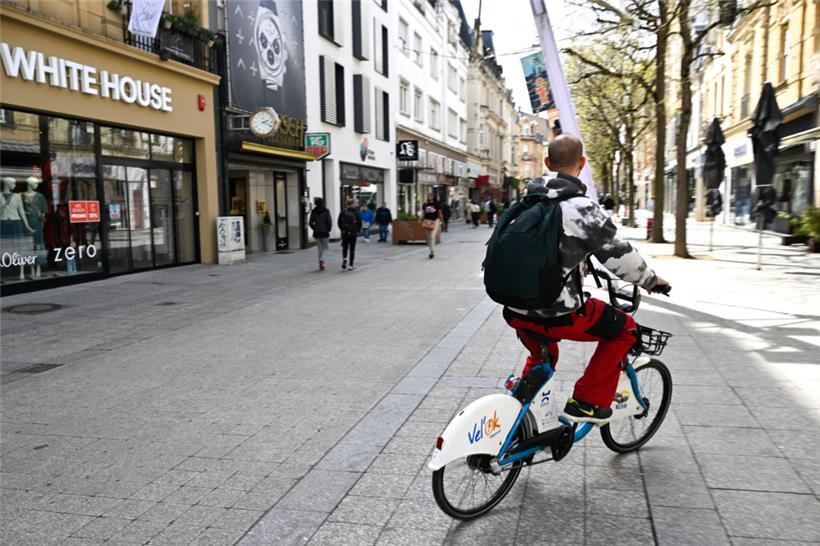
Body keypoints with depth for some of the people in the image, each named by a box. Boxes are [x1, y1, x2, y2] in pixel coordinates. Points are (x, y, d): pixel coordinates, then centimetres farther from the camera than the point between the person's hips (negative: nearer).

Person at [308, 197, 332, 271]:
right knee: (326, 247, 8)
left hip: (316, 233, 3)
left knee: (319, 247, 13)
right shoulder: (326, 211, -8)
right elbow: (329, 221, -11)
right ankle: (321, 260, -16)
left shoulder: (313, 211, 1)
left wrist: (315, 228, 12)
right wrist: (328, 229, 4)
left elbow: (310, 222, 0)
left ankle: (321, 263, 15)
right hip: (325, 233, -3)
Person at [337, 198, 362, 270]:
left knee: (345, 247, 15)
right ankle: (351, 265, 6)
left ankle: (344, 258, -12)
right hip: (353, 234, -1)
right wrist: (357, 230, 10)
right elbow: (359, 223, -4)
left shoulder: (342, 212, -1)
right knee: (352, 249, 6)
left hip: (344, 233, 1)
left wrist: (342, 229, 12)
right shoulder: (355, 213, -6)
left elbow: (338, 222, 1)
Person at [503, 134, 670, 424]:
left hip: (515, 310, 7)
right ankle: (587, 402, 12)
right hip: (556, 314, -7)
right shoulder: (582, 208, -13)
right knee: (624, 328, 14)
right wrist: (651, 279, 12)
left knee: (543, 355, 35)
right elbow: (619, 256, -8)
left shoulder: (529, 200, 8)